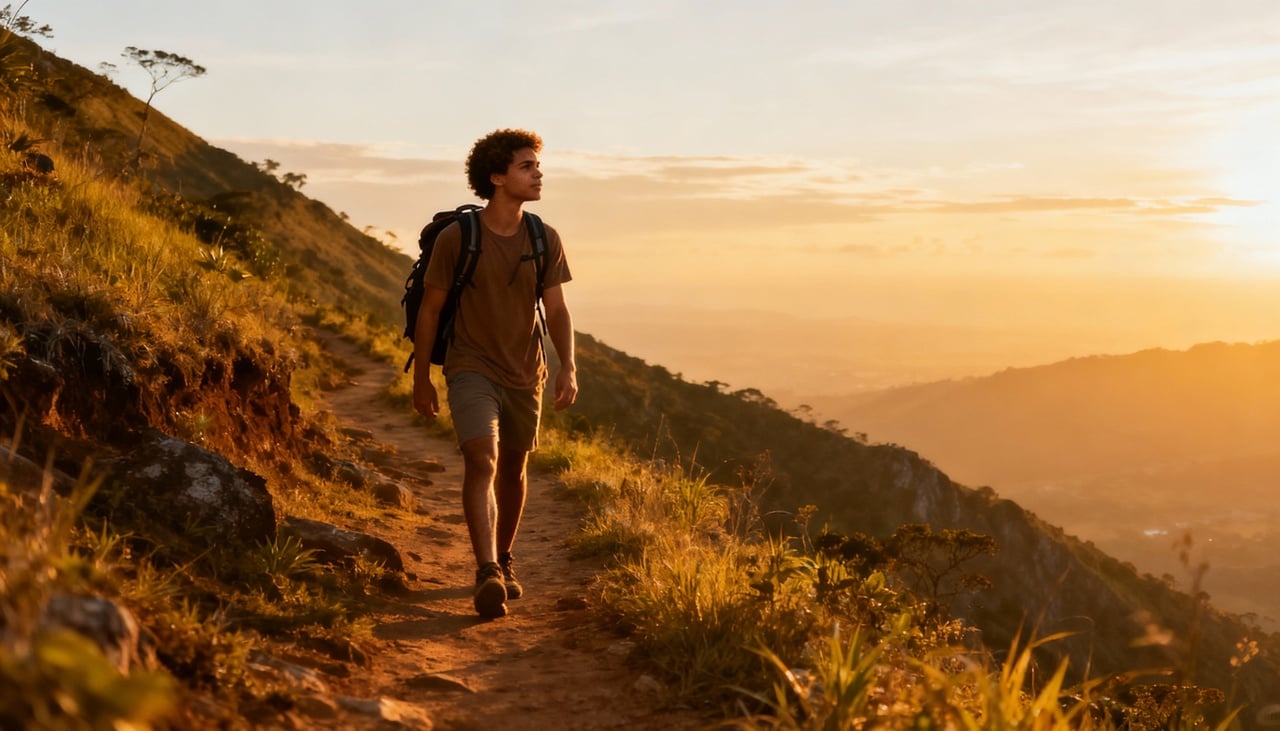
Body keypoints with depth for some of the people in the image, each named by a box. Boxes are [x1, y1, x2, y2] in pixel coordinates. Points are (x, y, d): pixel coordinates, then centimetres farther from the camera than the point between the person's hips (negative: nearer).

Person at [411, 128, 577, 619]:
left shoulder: (545, 240, -1)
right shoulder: (456, 238, -11)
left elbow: (556, 309, -1)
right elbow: (430, 309, -2)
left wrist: (568, 365, -17)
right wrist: (421, 379, 1)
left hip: (524, 375, 4)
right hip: (471, 370, -4)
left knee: (513, 471, 16)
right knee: (481, 461, -22)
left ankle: (504, 563, 36)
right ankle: (487, 576, -30)